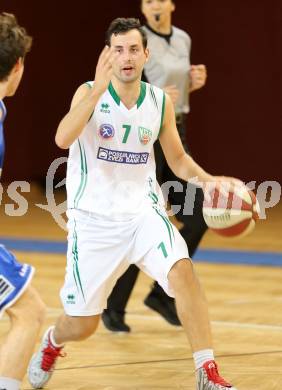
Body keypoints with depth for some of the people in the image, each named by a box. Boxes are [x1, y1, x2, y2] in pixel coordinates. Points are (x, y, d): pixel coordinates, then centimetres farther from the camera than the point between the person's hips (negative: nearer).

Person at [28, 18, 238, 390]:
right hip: (93, 219, -2)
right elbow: (63, 139, -30)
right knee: (81, 325, 5)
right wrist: (99, 87, -38)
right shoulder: (90, 93, -10)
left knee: (182, 270, -28)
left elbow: (178, 159, 13)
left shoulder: (160, 102, 0)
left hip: (143, 211, 2)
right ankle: (52, 342, 43)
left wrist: (207, 179, -8)